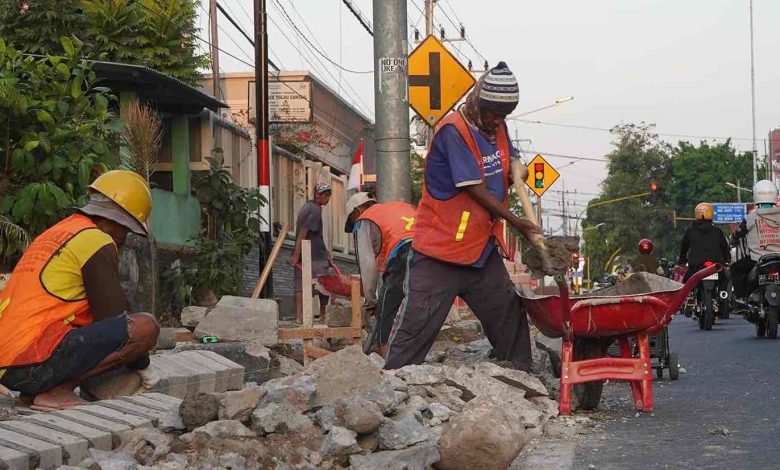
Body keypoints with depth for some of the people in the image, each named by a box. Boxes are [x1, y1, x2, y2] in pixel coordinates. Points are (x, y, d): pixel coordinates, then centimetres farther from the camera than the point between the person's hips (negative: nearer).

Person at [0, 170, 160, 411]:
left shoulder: (53, 233, 25)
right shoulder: (96, 241, -3)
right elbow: (114, 316, -3)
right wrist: (143, 367, 13)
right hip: (38, 361, -10)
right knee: (146, 326, -11)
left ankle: (32, 391, 11)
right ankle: (57, 391, -11)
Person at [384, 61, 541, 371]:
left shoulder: (497, 128, 7)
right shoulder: (453, 131, -17)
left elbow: (510, 163, 24)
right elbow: (476, 191, -18)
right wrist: (516, 223, -11)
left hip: (483, 249, 8)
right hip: (439, 252, -8)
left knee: (509, 317, 9)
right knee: (416, 327, -5)